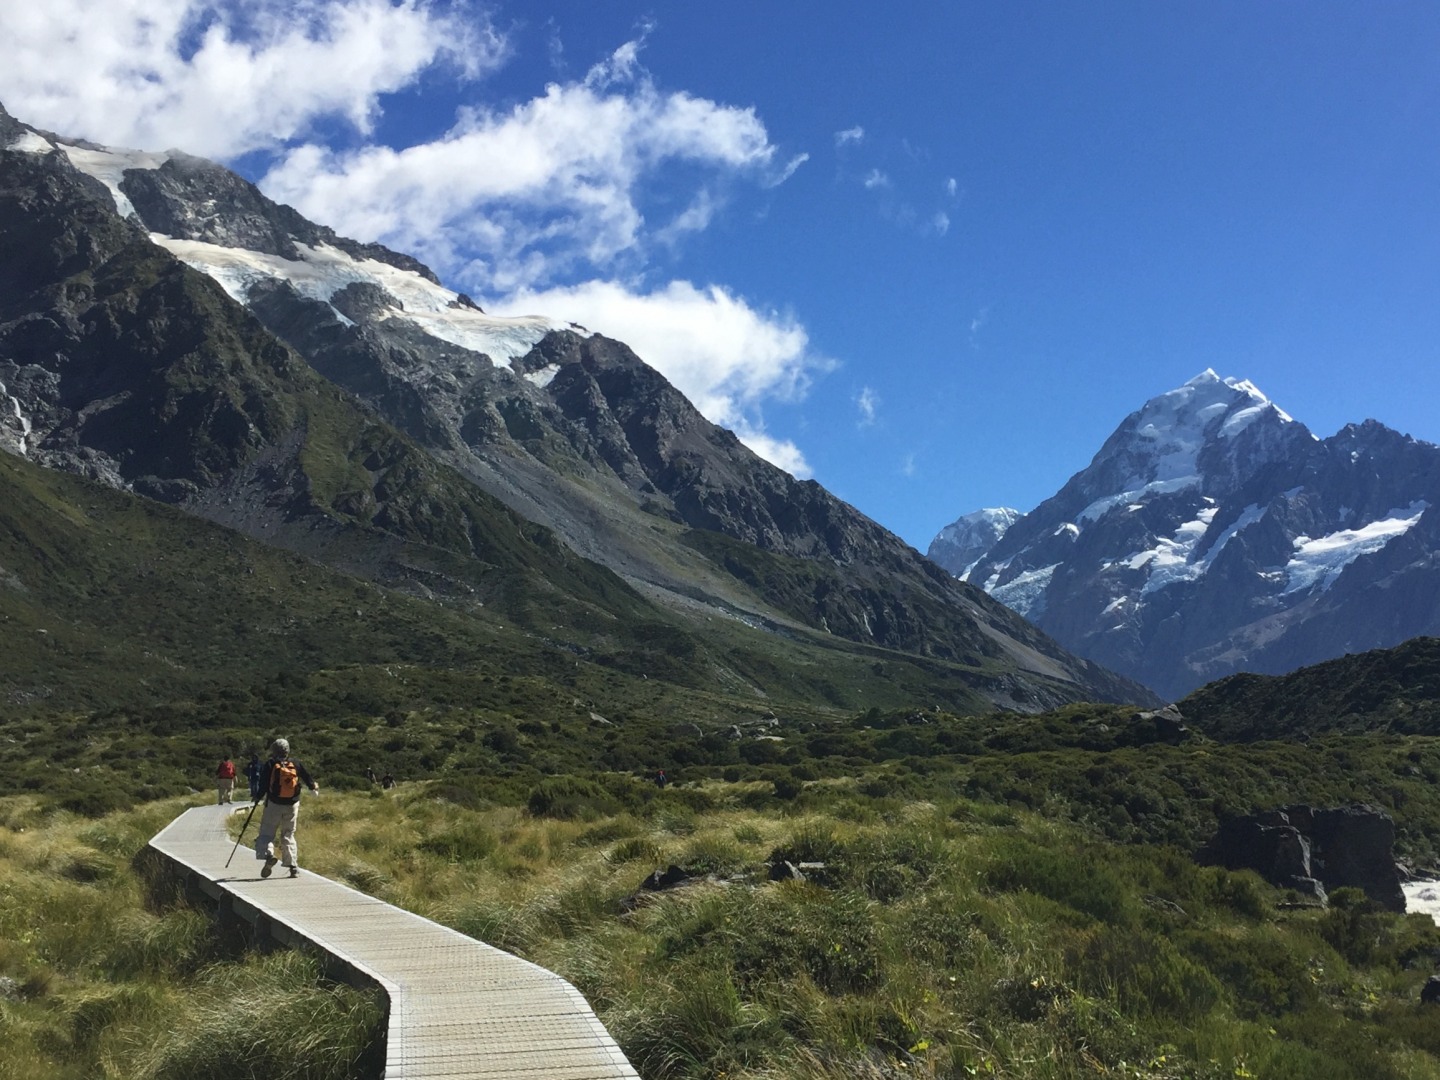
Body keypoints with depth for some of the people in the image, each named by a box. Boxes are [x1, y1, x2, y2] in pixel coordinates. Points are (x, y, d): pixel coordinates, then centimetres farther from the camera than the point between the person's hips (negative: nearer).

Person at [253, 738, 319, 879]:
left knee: (267, 832, 2)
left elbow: (263, 784, -8)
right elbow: (307, 778, 9)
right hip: (292, 805, 3)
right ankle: (292, 866, 5)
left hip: (273, 804, -3)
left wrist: (257, 797, 9)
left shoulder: (270, 765, -6)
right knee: (288, 835, 12)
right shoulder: (296, 764, 2)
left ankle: (268, 854, -26)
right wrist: (314, 787, 30)